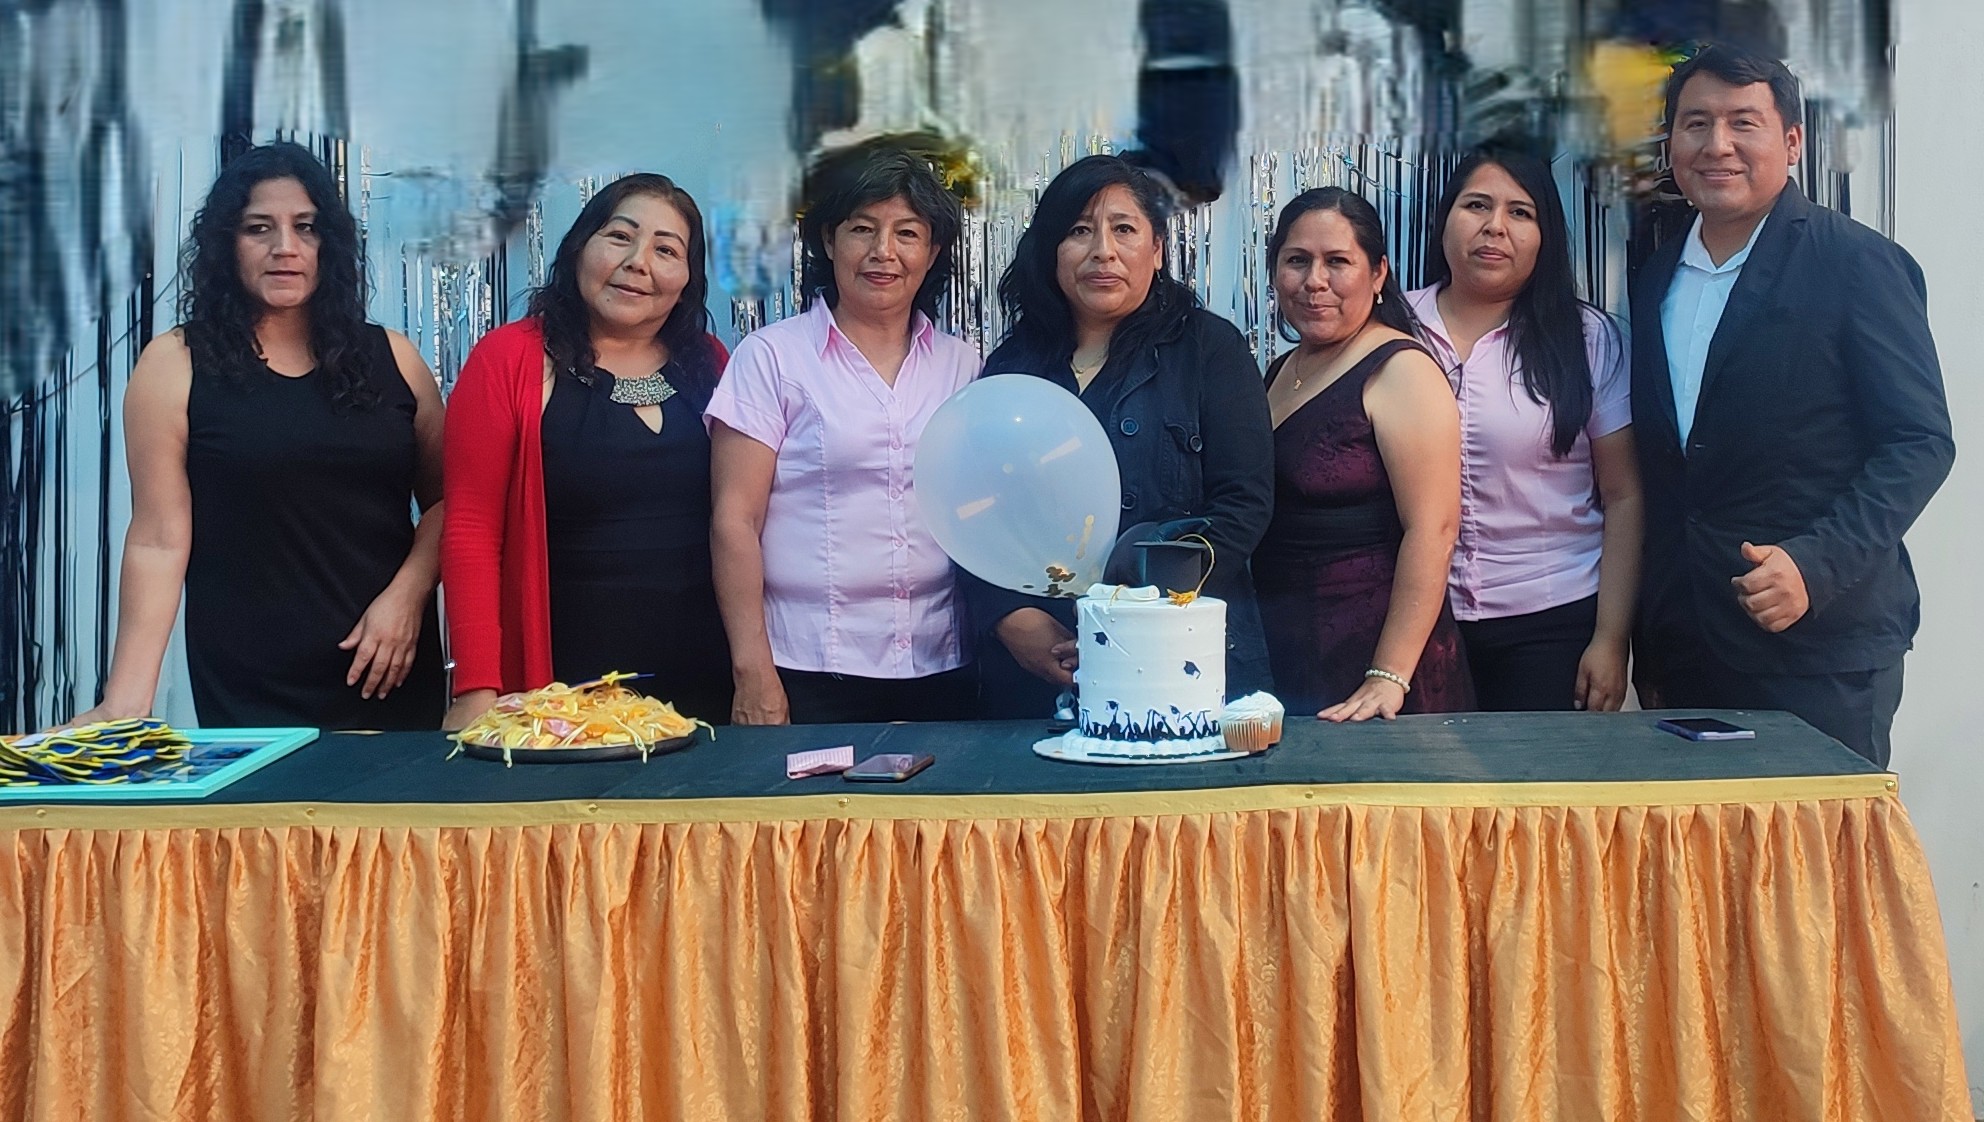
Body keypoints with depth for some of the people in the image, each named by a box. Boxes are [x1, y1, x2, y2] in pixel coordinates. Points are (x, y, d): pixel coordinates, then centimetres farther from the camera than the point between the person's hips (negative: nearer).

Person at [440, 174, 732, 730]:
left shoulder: (709, 366, 7)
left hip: (703, 685, 3)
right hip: (559, 685, -3)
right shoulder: (508, 361, -4)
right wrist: (476, 688, -14)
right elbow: (470, 531, -8)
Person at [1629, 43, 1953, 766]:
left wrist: (1815, 565, -22)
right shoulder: (1656, 281, 13)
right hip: (1685, 649, 5)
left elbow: (1921, 443, -9)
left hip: (1820, 651, -5)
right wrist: (1648, 649, 13)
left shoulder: (1860, 265, -5)